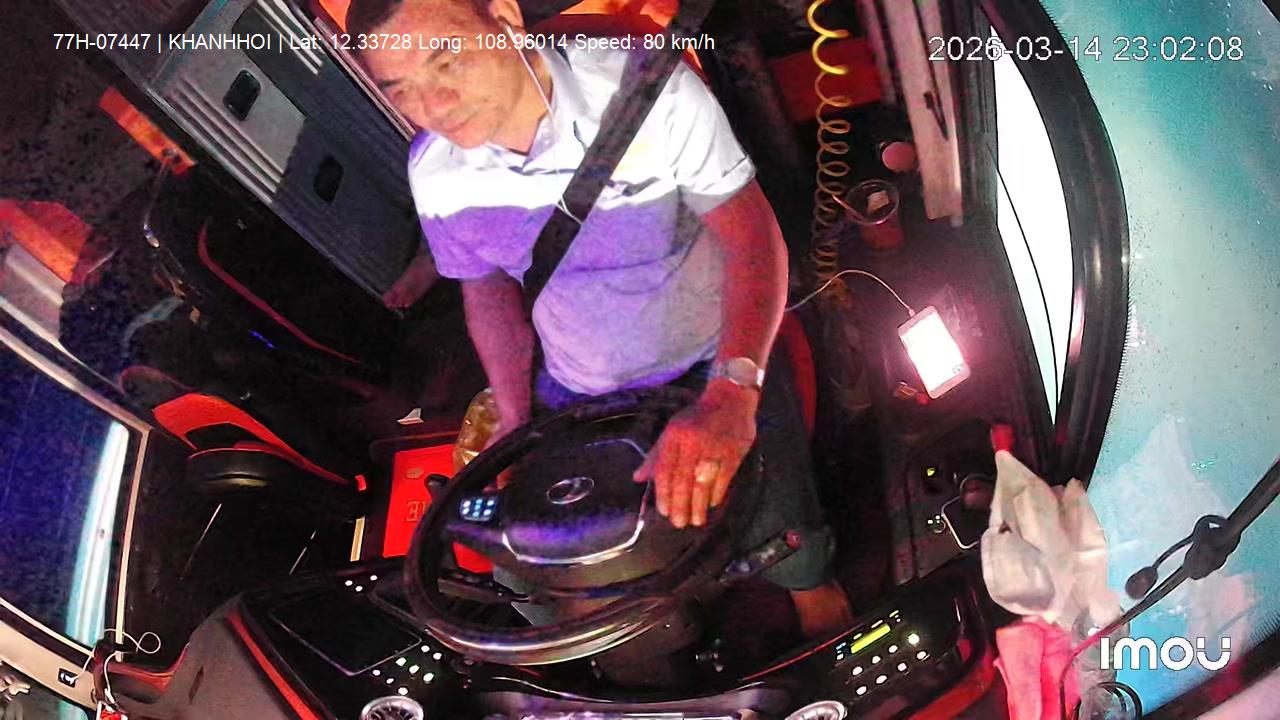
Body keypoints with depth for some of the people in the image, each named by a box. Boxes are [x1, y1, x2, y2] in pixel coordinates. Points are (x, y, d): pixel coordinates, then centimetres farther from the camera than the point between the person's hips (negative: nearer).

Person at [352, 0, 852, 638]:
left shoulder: (646, 88, -27)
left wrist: (731, 395, -38)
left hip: (718, 368, -3)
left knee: (793, 557, -2)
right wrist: (515, 422, -4)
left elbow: (755, 239, -25)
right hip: (575, 395, 3)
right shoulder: (433, 173, -14)